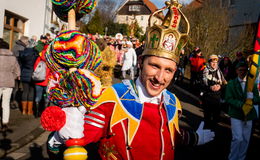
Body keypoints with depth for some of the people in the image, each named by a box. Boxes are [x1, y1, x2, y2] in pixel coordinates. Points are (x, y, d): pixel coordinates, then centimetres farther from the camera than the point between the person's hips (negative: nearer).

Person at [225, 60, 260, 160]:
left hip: (248, 115, 3)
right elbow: (228, 99, -8)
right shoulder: (231, 83, 1)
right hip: (236, 115, -3)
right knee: (238, 138, -11)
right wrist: (241, 104, -21)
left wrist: (252, 98, -18)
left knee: (246, 140, 9)